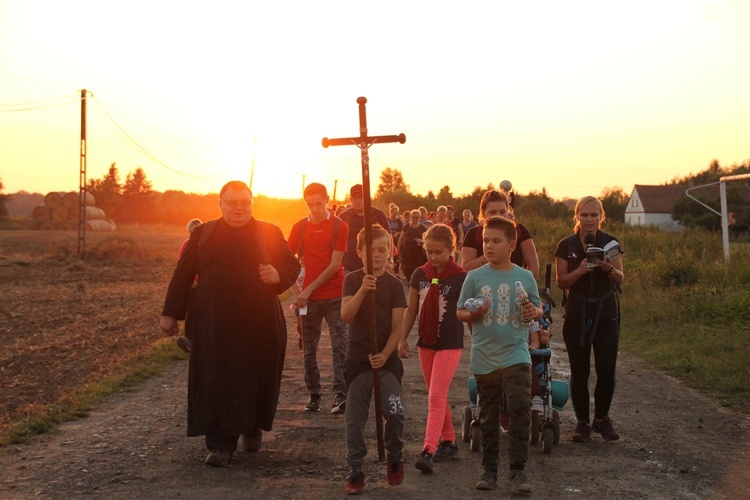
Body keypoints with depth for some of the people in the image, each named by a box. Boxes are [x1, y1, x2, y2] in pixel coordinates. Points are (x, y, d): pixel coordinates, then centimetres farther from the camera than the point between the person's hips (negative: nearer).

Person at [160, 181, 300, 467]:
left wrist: (278, 275, -14)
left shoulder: (269, 234, 7)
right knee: (216, 383, -3)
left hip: (260, 325, 0)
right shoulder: (203, 234, 8)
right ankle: (221, 444, 4)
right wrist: (170, 313, 7)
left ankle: (253, 429, 33)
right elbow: (182, 275, 9)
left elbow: (293, 265, 9)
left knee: (257, 379, 8)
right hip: (214, 325, 0)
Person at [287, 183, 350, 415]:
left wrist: (309, 289, -12)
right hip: (308, 298, 3)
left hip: (335, 296, -3)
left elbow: (335, 264, -8)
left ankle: (340, 395, -8)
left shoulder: (339, 226, -3)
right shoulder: (300, 227, 7)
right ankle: (314, 395, 14)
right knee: (309, 349, 6)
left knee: (339, 346, -7)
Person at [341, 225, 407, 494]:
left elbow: (397, 326, -4)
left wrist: (385, 355, -17)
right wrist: (362, 290, -29)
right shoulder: (353, 280, 0)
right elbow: (345, 315, -14)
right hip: (358, 358, 1)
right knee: (355, 418, 3)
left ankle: (394, 457, 17)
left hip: (386, 358, 0)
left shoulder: (395, 284, 0)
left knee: (394, 412, -10)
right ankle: (355, 471, 14)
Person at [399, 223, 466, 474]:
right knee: (436, 396, 14)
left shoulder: (460, 278, -10)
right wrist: (403, 339, 8)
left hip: (450, 344, -5)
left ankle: (428, 451, -15)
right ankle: (448, 441, 27)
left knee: (437, 396, -12)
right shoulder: (420, 275, 2)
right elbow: (411, 309, 10)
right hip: (426, 343, 5)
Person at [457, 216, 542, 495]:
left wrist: (534, 312, -11)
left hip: (516, 354, -1)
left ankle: (517, 472, -2)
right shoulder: (475, 277, 0)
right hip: (484, 358, 1)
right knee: (488, 417, 10)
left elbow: (538, 309, 11)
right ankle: (489, 471, 22)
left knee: (520, 410, -12)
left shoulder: (525, 277, 1)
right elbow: (460, 312, 5)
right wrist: (473, 314, -16)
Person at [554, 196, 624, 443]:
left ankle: (602, 418, 18)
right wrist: (580, 270, -19)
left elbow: (621, 279, -1)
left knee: (607, 369, -3)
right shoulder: (567, 245, 1)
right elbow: (561, 281, -1)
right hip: (577, 313, -1)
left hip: (606, 312, 1)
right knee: (579, 371, 0)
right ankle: (582, 422, 13)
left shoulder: (611, 242, 3)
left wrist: (609, 268, -22)